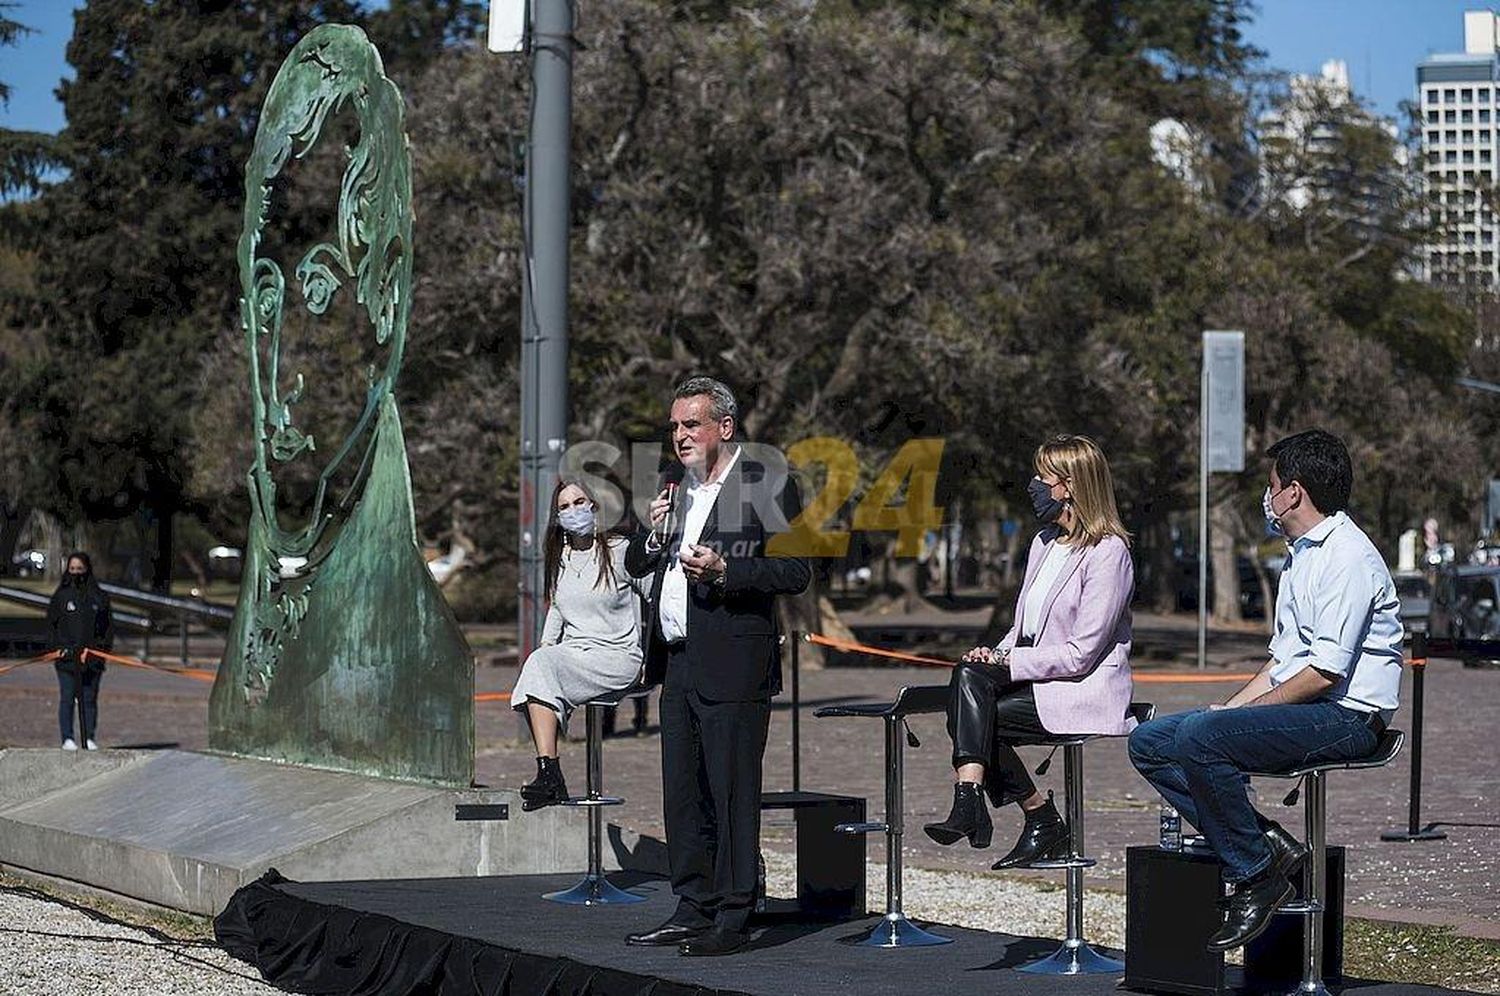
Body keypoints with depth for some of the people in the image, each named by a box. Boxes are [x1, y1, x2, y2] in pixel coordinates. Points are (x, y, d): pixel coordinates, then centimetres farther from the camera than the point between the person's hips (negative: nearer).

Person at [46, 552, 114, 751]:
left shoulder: (99, 596, 8)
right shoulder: (61, 596, 5)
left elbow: (108, 625, 12)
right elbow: (51, 624, 8)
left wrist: (104, 646, 0)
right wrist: (59, 646, -4)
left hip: (92, 658, 1)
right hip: (67, 658, -1)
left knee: (90, 698, 4)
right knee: (67, 699, -1)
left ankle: (89, 738, 9)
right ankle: (67, 738, 2)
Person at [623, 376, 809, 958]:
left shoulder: (765, 485, -5)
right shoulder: (677, 490, 17)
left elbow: (797, 571, -11)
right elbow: (634, 565, 22)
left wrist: (724, 570, -20)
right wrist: (653, 535, 1)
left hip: (732, 667, -8)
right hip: (677, 664, 8)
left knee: (732, 794, -5)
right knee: (682, 795, 12)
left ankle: (733, 920, 0)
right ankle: (693, 910, 20)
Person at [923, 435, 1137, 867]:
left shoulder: (1108, 552, -11)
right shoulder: (1044, 543, 16)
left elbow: (1081, 653, -17)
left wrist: (1008, 663, -15)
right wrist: (996, 654, -2)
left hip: (1087, 693, -8)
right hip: (1037, 681, 8)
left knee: (973, 710, -24)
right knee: (969, 673, -23)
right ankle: (969, 807, -29)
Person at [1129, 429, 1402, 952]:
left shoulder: (1348, 557, -14)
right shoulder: (1301, 555, 19)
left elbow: (1325, 672, -20)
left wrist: (1247, 710, -13)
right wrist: (1232, 706, 7)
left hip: (1346, 716, -10)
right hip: (1296, 708, 10)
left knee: (1199, 737, -30)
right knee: (1149, 741, 1)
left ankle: (1256, 873, -16)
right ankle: (1266, 843, -9)